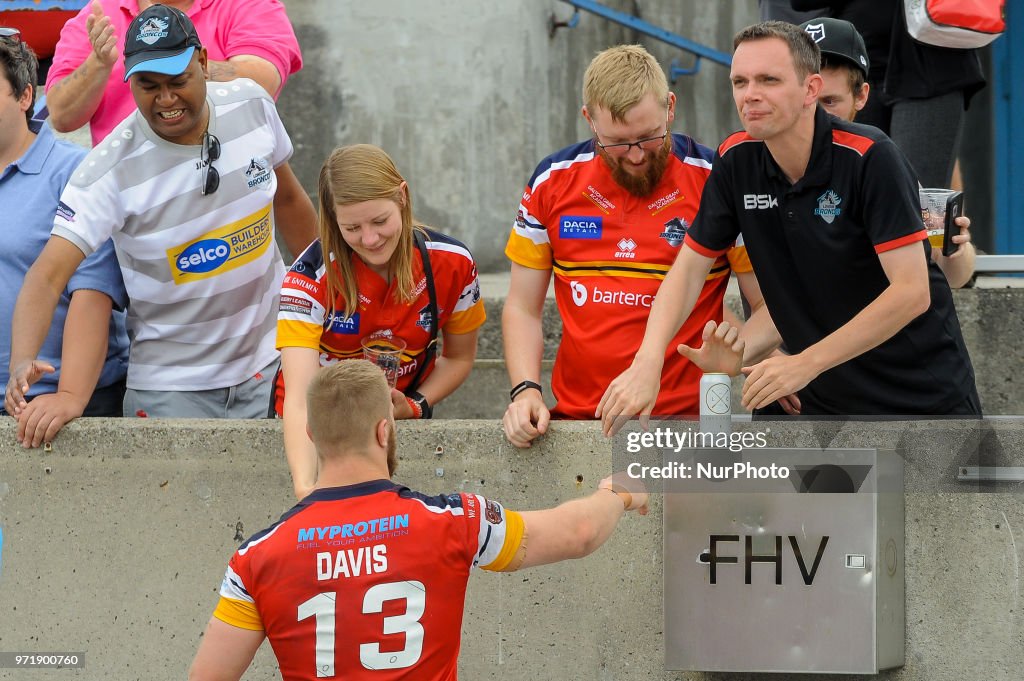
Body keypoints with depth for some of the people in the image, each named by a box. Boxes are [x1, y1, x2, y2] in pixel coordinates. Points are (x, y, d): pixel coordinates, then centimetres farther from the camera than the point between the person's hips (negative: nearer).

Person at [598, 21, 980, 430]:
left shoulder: (869, 157, -20)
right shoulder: (736, 161, -4)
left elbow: (911, 292, -24)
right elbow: (690, 265, 1)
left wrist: (806, 364, -27)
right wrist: (647, 362, -17)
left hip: (923, 395, -4)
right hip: (825, 401, 4)